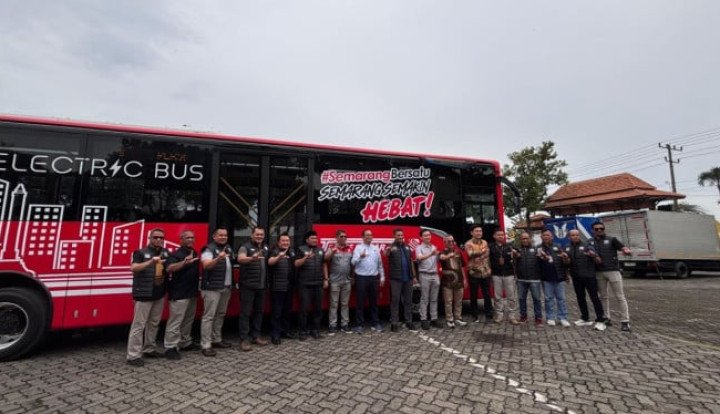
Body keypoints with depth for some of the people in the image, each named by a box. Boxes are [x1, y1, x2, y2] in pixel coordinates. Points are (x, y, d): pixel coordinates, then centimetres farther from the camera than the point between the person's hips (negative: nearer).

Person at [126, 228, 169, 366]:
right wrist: (151, 262, -32)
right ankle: (133, 355, 6)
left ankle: (149, 349, 26)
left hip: (159, 294, 6)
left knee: (154, 323, 14)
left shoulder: (166, 253, 11)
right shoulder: (141, 253, -6)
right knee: (139, 324, -2)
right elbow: (134, 268, -20)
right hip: (144, 294, -6)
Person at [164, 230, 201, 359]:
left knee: (189, 320, 16)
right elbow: (170, 268, -30)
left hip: (192, 292, 8)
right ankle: (170, 348, 5)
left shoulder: (195, 253, 13)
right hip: (179, 294, -8)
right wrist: (185, 262, -44)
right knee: (175, 321, -4)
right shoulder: (176, 254, -11)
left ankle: (185, 343, 28)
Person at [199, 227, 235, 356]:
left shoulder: (229, 248, 12)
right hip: (212, 288, -7)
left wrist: (233, 282, 15)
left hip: (226, 287, 8)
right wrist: (218, 258, -44)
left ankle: (217, 340, 26)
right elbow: (206, 265, -26)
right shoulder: (209, 249, -11)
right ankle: (206, 345, 2)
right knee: (209, 316, -4)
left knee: (221, 314, 14)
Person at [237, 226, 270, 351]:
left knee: (259, 311, 13)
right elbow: (240, 259, -30)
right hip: (248, 286, -6)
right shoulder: (245, 247, -9)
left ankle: (255, 336, 25)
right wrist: (252, 258, -48)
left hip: (261, 285, 6)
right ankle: (244, 339, 8)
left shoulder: (265, 248, 11)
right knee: (245, 312, 0)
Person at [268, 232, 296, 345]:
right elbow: (270, 262, -29)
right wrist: (279, 257, -47)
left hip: (289, 286, 6)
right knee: (277, 311, -2)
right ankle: (275, 334, 5)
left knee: (287, 309, 15)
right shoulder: (275, 251, -8)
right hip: (278, 286, -6)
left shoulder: (292, 252, 11)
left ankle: (285, 330, 27)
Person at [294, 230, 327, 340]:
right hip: (305, 284, -4)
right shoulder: (301, 249, 0)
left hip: (318, 284, 4)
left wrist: (325, 279, 10)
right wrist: (306, 257, -23)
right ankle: (303, 331, 11)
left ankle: (315, 330, 19)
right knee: (304, 308, -1)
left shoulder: (320, 250, 13)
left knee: (318, 307, 8)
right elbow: (296, 264, -8)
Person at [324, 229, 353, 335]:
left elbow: (352, 264, 13)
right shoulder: (332, 249, -1)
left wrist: (353, 277, 9)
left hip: (347, 281, 4)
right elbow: (325, 259, -17)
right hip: (335, 281, -3)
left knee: (345, 304, 10)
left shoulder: (350, 249, 9)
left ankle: (344, 325, 19)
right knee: (334, 304, 3)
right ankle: (332, 325, 11)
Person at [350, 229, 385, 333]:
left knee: (373, 301, 11)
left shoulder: (376, 248, 11)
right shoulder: (358, 248, -1)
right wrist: (360, 257, -34)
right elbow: (353, 262, -15)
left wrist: (382, 277, 11)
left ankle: (375, 323, 20)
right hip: (361, 278, -3)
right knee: (360, 302, 1)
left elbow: (380, 264, 15)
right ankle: (360, 324, 10)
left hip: (374, 278, 4)